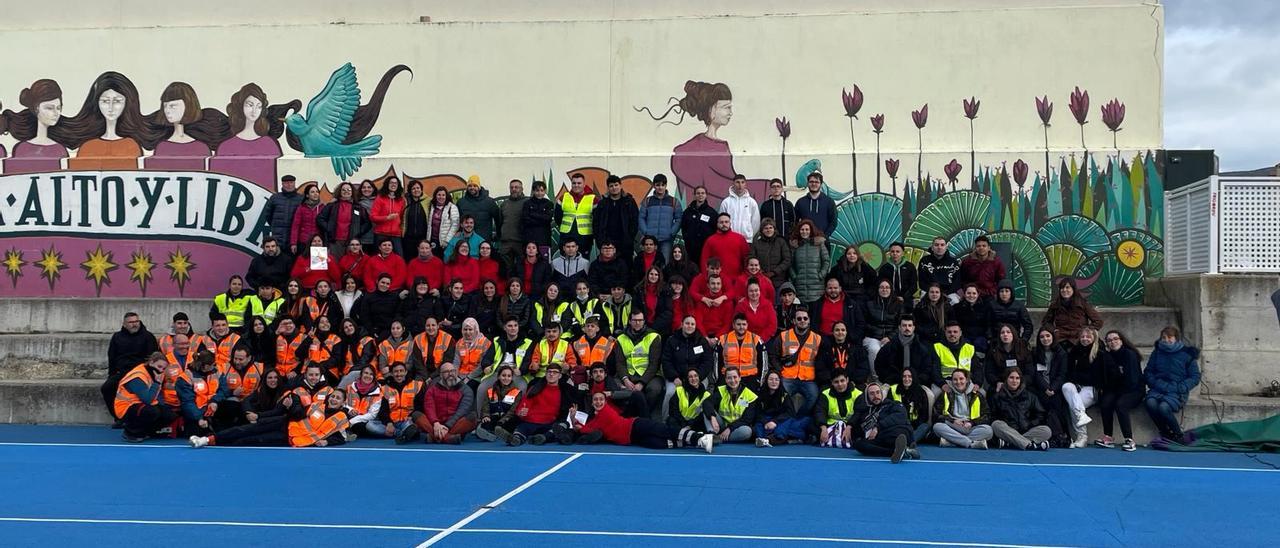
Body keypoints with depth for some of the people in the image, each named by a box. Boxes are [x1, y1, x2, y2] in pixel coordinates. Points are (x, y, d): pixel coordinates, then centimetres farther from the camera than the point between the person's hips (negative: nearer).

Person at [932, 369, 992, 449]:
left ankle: (950, 441, -33)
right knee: (937, 426, -30)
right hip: (952, 428, 0)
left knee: (988, 429, -28)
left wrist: (971, 423, -11)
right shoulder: (946, 394, 11)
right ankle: (972, 443, -37)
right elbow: (936, 415, 4)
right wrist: (952, 421, -12)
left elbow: (987, 416, 7)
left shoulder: (976, 395, 12)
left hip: (970, 429, 0)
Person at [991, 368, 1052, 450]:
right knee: (995, 425, -32)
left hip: (1027, 431, 1)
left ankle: (1009, 443, -38)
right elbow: (993, 418, 7)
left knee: (1047, 431, -26)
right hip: (1008, 432, -1)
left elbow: (1040, 416, 12)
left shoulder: (1029, 396, 15)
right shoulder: (998, 397, 11)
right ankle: (1029, 445, -43)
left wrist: (1029, 425, -4)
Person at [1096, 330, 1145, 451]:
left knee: (1120, 404, -33)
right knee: (1105, 402, -26)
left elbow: (1132, 380, -16)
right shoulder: (1108, 356, 7)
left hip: (1133, 391, -4)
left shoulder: (1130, 355, -10)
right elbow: (1106, 379, 7)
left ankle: (1129, 440, -33)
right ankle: (1107, 438, -28)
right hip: (1114, 391, 4)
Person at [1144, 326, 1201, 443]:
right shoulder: (1157, 352, 11)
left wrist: (1178, 388, -12)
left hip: (1176, 392, -3)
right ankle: (1165, 434, -12)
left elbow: (1195, 377, 2)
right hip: (1158, 389, 3)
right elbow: (1148, 373, 13)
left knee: (1163, 407, -32)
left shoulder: (1187, 354, 2)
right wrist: (1156, 384, -7)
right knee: (1150, 403, -30)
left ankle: (1178, 436, -9)